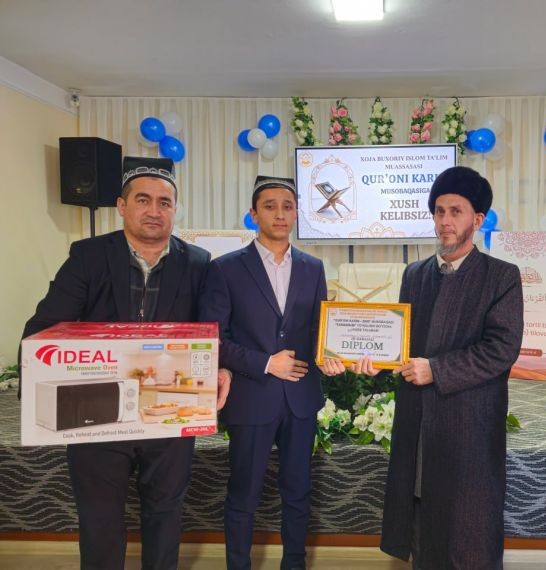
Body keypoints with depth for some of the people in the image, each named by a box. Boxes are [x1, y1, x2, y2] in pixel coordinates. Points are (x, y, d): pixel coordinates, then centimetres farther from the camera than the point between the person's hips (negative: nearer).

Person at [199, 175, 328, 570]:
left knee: (297, 491, 16)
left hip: (301, 396, 3)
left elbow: (319, 329, 10)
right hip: (251, 397, -3)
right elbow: (213, 338, -8)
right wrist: (265, 364, -14)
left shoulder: (313, 268, 7)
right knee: (244, 495, 10)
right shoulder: (227, 268, -5)